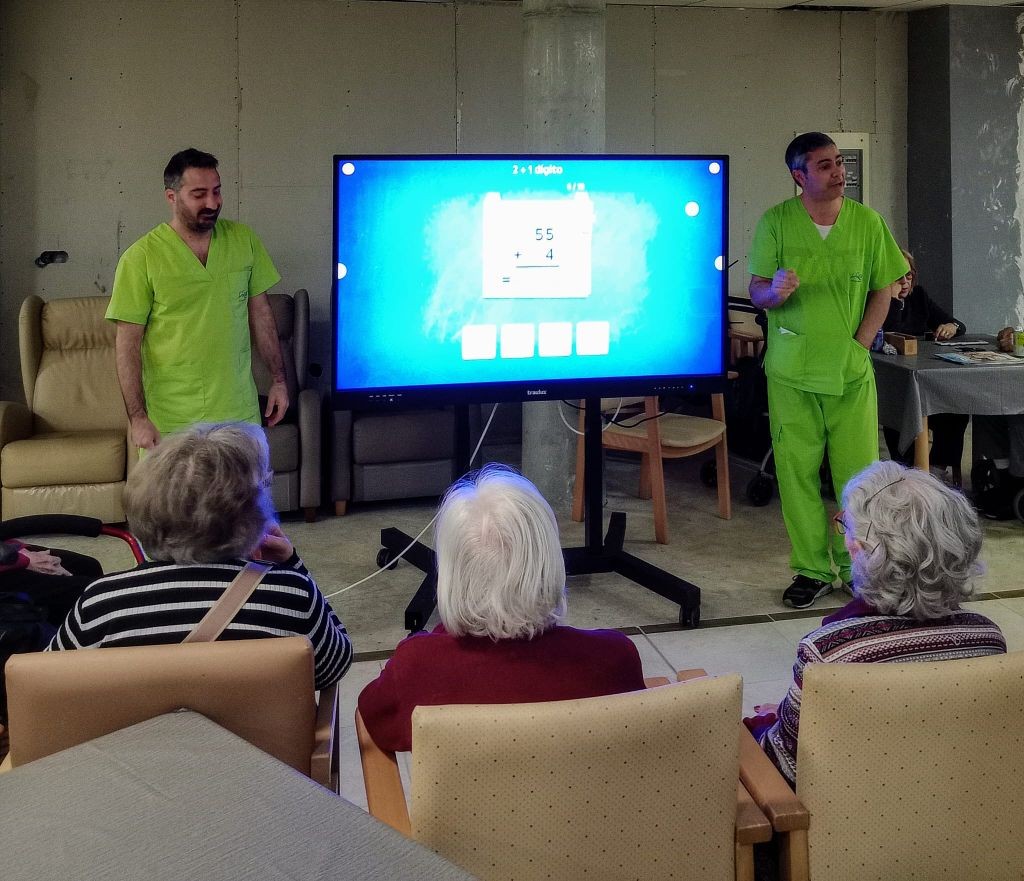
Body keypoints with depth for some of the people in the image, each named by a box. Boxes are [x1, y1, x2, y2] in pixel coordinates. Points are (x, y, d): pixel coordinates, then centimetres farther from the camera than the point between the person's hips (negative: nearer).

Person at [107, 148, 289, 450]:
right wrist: (138, 417, -12)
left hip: (240, 413, 3)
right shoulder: (140, 258, -8)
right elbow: (128, 343, -8)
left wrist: (279, 379, 9)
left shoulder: (243, 239, 4)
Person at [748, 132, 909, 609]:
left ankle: (859, 568, 15)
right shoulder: (775, 222, -2)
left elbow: (882, 290, 8)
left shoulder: (867, 222, 3)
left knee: (859, 472, 1)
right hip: (791, 373, -1)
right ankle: (813, 569, 14)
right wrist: (776, 290, -25)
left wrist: (858, 345, -3)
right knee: (797, 472, 2)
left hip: (852, 371, 1)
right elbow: (756, 293, -2)